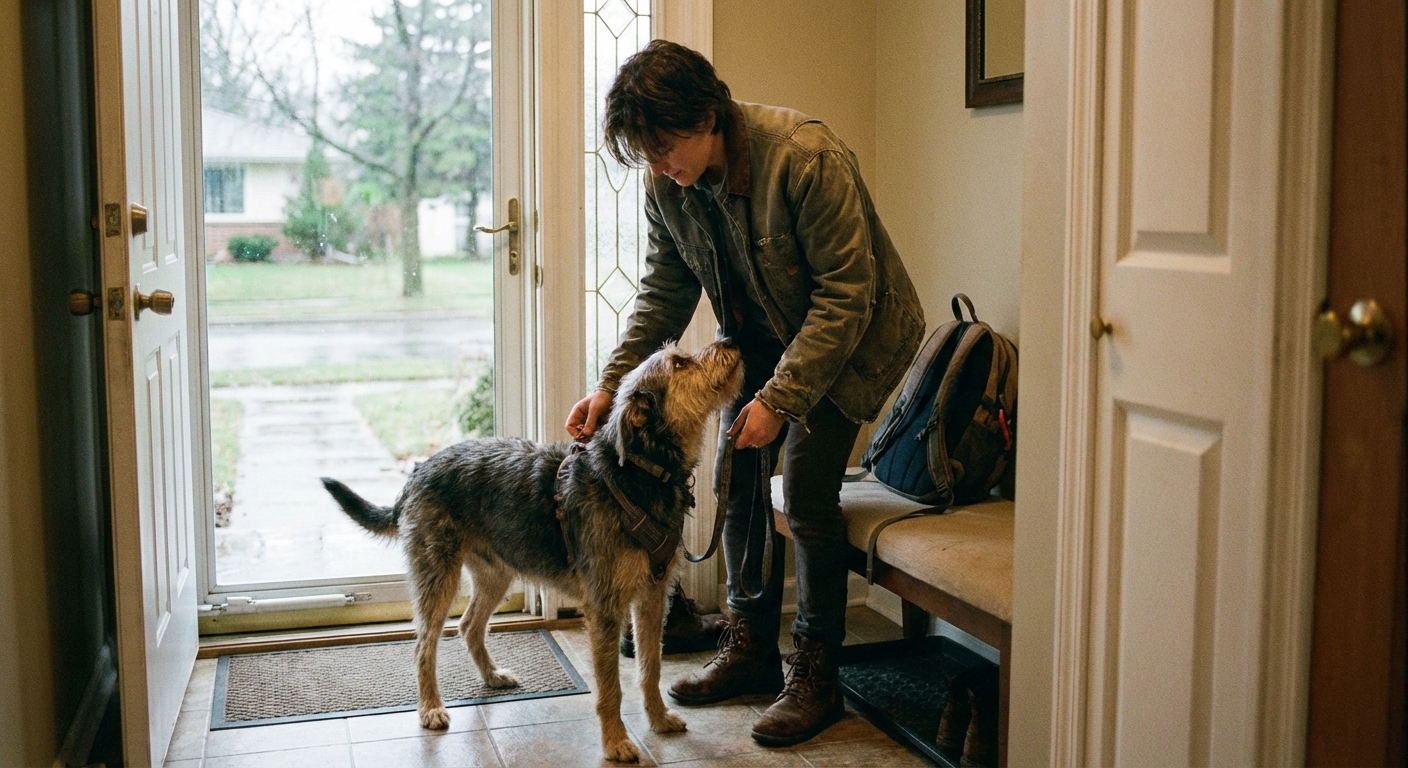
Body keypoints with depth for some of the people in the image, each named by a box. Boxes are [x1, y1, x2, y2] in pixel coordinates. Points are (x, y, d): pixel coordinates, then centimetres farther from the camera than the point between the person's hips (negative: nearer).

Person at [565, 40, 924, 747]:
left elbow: (846, 296, -29)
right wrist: (611, 384, -12)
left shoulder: (807, 158, -32)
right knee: (736, 479, 3)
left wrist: (780, 398, -31)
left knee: (806, 492, -13)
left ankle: (815, 677, 2)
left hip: (850, 335, -6)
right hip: (760, 337, 7)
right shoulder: (668, 184, -11)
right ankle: (751, 649, 19)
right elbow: (663, 292, 0)